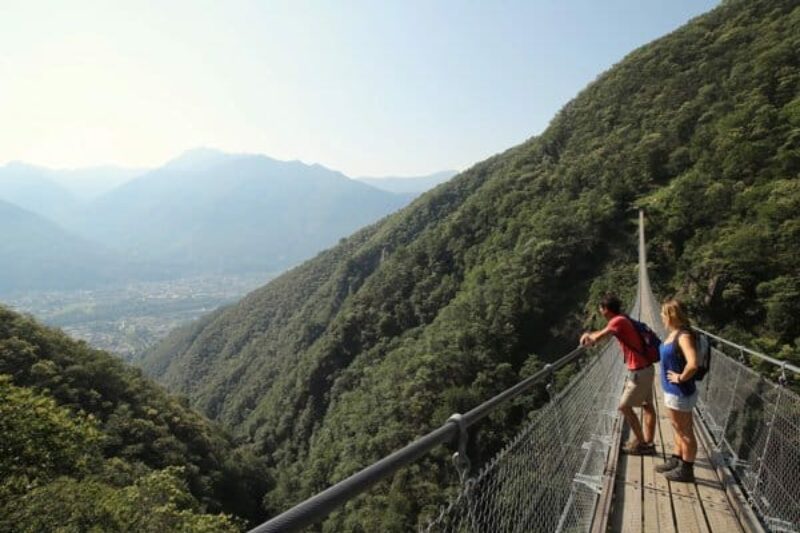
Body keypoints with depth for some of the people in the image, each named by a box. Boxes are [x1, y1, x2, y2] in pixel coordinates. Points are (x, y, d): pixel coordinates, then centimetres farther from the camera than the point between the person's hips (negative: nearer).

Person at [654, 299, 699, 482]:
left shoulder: (683, 336, -24)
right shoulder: (672, 333, 5)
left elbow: (693, 364, -38)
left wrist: (681, 378, -23)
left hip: (680, 393, -9)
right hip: (671, 390, 9)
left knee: (686, 432, 7)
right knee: (679, 430, 22)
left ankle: (686, 470, 20)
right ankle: (676, 461, 37)